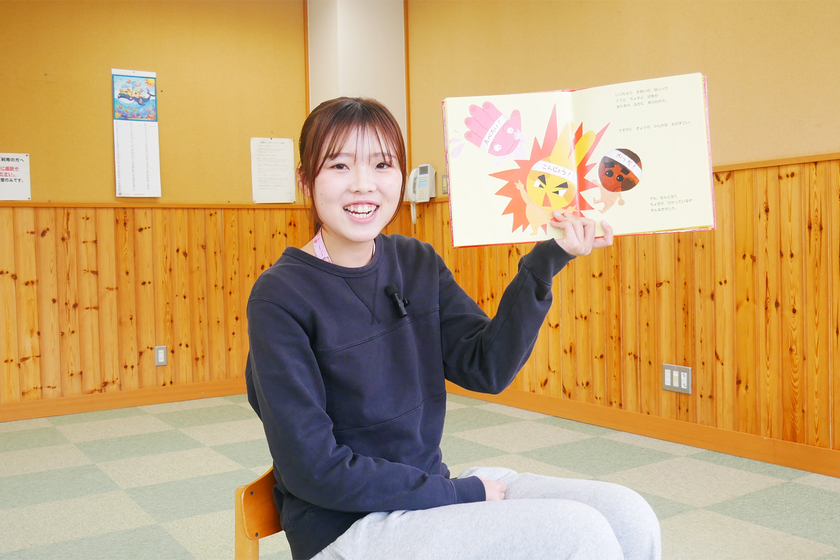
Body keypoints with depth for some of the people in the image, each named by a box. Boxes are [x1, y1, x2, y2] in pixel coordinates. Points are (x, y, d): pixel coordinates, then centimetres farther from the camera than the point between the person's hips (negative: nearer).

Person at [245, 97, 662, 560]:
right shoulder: (280, 297, -15)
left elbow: (488, 366, -4)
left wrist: (547, 260, -13)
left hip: (430, 487, 6)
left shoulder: (417, 262, 4)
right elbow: (314, 468, -17)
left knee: (627, 515, -7)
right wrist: (460, 495, -16)